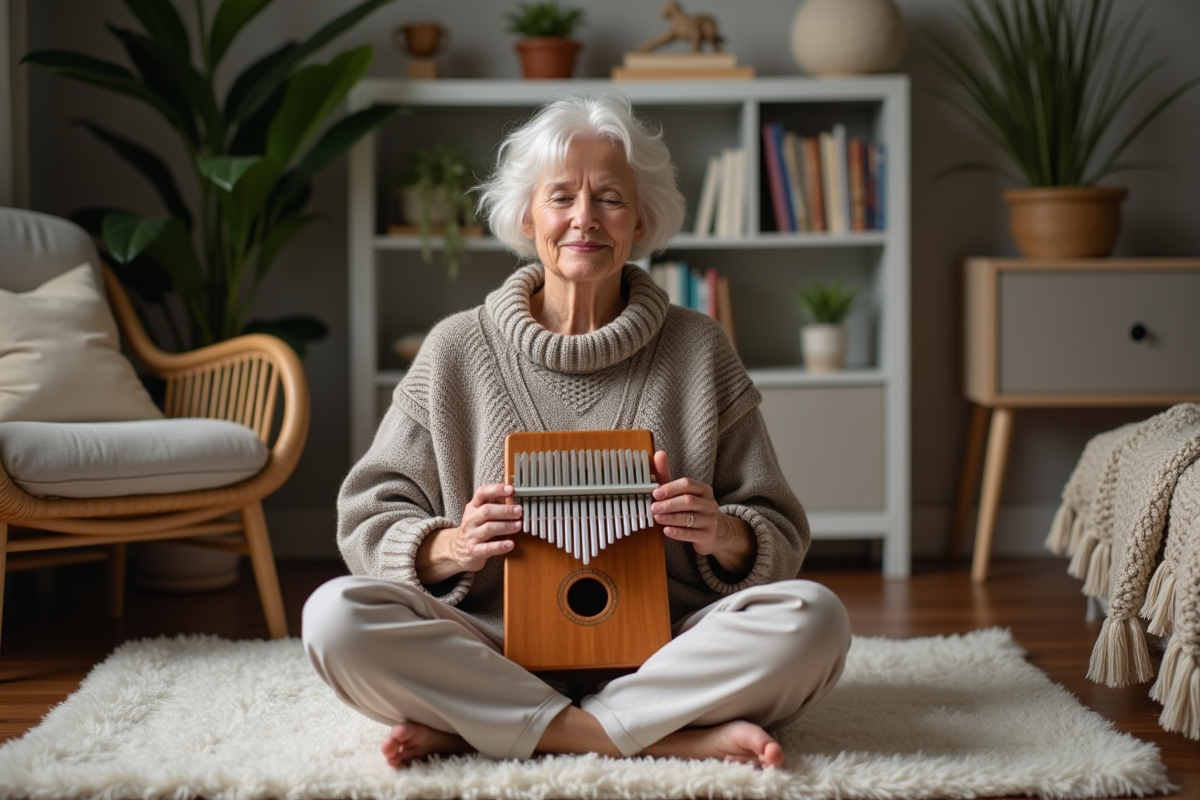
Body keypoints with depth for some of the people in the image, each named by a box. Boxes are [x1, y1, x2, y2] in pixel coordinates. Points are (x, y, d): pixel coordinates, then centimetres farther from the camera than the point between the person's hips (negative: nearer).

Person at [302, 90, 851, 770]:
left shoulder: (700, 349, 9)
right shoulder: (456, 351, 8)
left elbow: (782, 537, 10)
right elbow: (368, 521, 6)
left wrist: (724, 536, -14)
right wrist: (451, 548, -15)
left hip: (663, 651, 1)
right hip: (501, 647, 0)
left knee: (812, 617, -28)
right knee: (337, 614, -28)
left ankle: (470, 732, -24)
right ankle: (681, 736, -27)